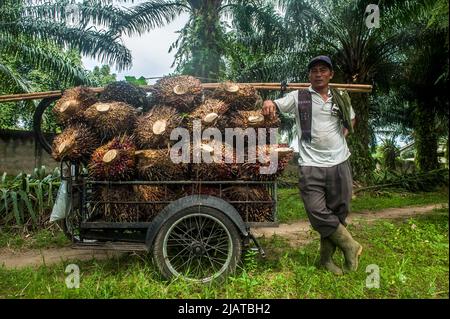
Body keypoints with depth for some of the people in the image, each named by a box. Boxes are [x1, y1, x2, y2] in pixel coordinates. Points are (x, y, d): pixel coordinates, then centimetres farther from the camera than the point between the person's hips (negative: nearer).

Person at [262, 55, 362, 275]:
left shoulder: (341, 98, 12)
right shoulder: (298, 97, 4)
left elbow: (351, 119, 29)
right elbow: (276, 105, -5)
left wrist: (343, 133, 9)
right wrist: (268, 103, -28)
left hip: (339, 163, 3)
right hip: (311, 166, -3)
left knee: (338, 212, 8)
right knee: (318, 213, -9)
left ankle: (327, 258, 26)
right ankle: (350, 246, 15)